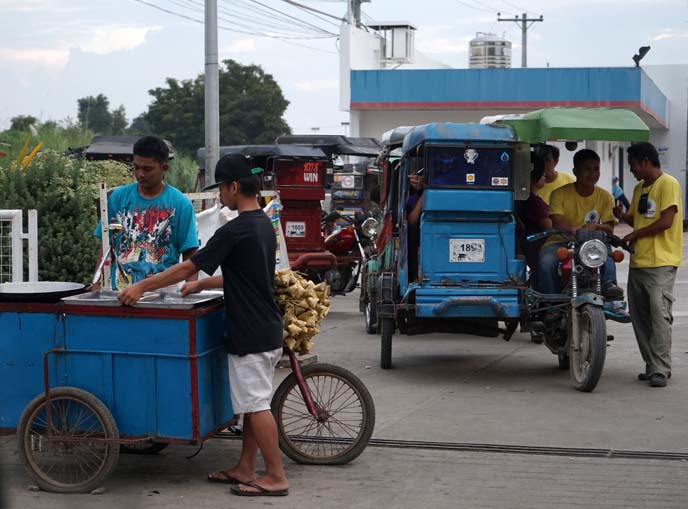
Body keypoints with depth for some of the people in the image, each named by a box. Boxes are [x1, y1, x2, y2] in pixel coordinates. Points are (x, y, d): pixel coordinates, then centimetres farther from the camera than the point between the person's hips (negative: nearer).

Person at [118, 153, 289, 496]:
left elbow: (187, 267, -13)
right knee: (252, 404, 14)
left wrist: (143, 286, -5)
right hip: (265, 330, 10)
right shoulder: (264, 225, 10)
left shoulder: (235, 231, -19)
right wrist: (202, 285, 29)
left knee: (256, 406, -4)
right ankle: (245, 469, 21)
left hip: (250, 335, -9)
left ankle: (276, 477, 1)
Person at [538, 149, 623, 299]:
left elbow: (609, 229, -2)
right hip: (560, 241, -2)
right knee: (546, 262, -34)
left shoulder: (605, 197, 6)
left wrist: (595, 226, -26)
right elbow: (557, 223, -14)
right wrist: (574, 229, -35)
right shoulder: (560, 194, -1)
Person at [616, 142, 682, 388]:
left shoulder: (668, 184, -7)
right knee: (639, 315, 8)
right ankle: (652, 365, 15)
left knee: (660, 314, -11)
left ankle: (660, 370, -11)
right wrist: (621, 214, 2)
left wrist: (635, 235, -8)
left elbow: (666, 221, -15)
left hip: (660, 262, -9)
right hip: (638, 261, 9)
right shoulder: (639, 188, 19)